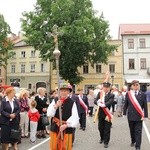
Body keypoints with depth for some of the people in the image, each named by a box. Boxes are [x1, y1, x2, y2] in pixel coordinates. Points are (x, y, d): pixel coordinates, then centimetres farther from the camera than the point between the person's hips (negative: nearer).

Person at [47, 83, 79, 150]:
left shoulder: (72, 102, -8)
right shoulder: (55, 101, -1)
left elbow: (75, 117, -10)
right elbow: (49, 114, -6)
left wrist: (66, 125, -18)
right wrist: (56, 106, -20)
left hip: (67, 129, -2)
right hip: (55, 128, 2)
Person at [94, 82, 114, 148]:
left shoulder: (111, 95, -6)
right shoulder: (99, 93, 5)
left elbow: (110, 102, -23)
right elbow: (95, 101, -4)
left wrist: (103, 105, -40)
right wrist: (98, 102, -27)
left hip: (107, 114, -3)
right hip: (100, 114, 4)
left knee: (107, 129, 1)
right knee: (100, 127, 17)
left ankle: (106, 142, 14)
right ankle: (102, 138, 41)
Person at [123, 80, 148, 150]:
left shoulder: (143, 94, -1)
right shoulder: (128, 94, 2)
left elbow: (145, 106, 0)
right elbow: (126, 104, 6)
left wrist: (144, 115, -5)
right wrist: (124, 113, 3)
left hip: (139, 116, -2)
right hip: (130, 115, 2)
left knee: (138, 132, -1)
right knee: (132, 130, 16)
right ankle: (133, 141, 38)